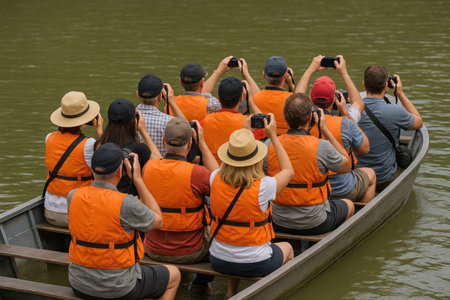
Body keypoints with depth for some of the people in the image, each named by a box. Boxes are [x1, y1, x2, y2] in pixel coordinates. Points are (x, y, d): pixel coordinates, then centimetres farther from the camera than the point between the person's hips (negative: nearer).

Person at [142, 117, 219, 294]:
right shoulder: (196, 173, -26)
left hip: (153, 251, 4)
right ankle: (201, 282, 30)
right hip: (190, 253, -4)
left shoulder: (148, 168, -13)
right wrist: (202, 143, -5)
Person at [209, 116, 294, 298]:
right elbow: (288, 171, -3)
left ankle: (231, 292, 40)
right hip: (255, 265, -3)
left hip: (218, 261, 3)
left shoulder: (216, 179, -15)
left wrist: (245, 131, 13)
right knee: (287, 248, 29)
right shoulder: (262, 187, -25)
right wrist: (273, 136, 0)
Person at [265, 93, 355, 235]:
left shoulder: (270, 145, -13)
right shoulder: (321, 147, -21)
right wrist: (325, 130, -2)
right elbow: (346, 166, -2)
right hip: (314, 224, -3)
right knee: (349, 205, 28)